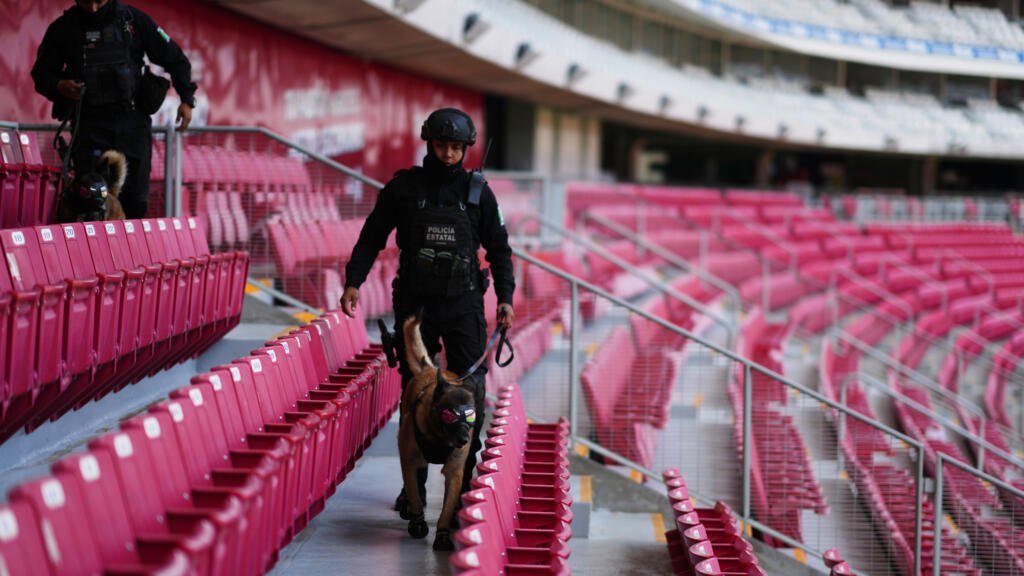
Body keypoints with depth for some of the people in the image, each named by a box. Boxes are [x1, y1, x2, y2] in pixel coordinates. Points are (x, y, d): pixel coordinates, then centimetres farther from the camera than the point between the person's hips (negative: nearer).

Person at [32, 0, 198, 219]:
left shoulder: (133, 19, 2)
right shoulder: (63, 28, 2)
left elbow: (173, 58, 8)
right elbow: (41, 72, 10)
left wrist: (187, 99, 2)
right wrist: (59, 86, -12)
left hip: (132, 121, 1)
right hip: (89, 124, -1)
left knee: (136, 197, 2)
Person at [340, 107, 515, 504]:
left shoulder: (478, 191, 3)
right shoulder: (403, 187, 1)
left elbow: (498, 248, 9)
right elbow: (372, 237, 6)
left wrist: (505, 298, 1)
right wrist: (353, 282, -4)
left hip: (463, 304, 0)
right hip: (415, 303, 0)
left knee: (470, 392, -5)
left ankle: (464, 482, 2)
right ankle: (413, 484, 12)